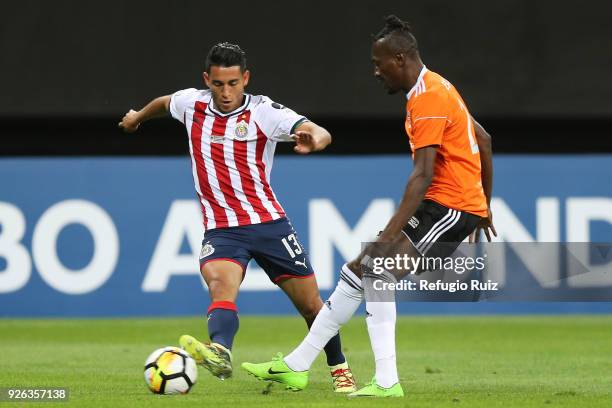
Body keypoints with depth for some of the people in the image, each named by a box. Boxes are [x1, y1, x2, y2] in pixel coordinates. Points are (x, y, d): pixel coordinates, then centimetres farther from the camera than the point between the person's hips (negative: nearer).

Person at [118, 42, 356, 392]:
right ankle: (220, 353, -58)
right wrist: (137, 117, 45)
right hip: (221, 229, 1)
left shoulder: (264, 112, -9)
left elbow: (322, 134, -23)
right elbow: (165, 103, 27)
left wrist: (314, 139, -47)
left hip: (269, 222, -1)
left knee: (311, 305, 6)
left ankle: (339, 368, 30)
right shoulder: (191, 104, 1)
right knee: (221, 285, -31)